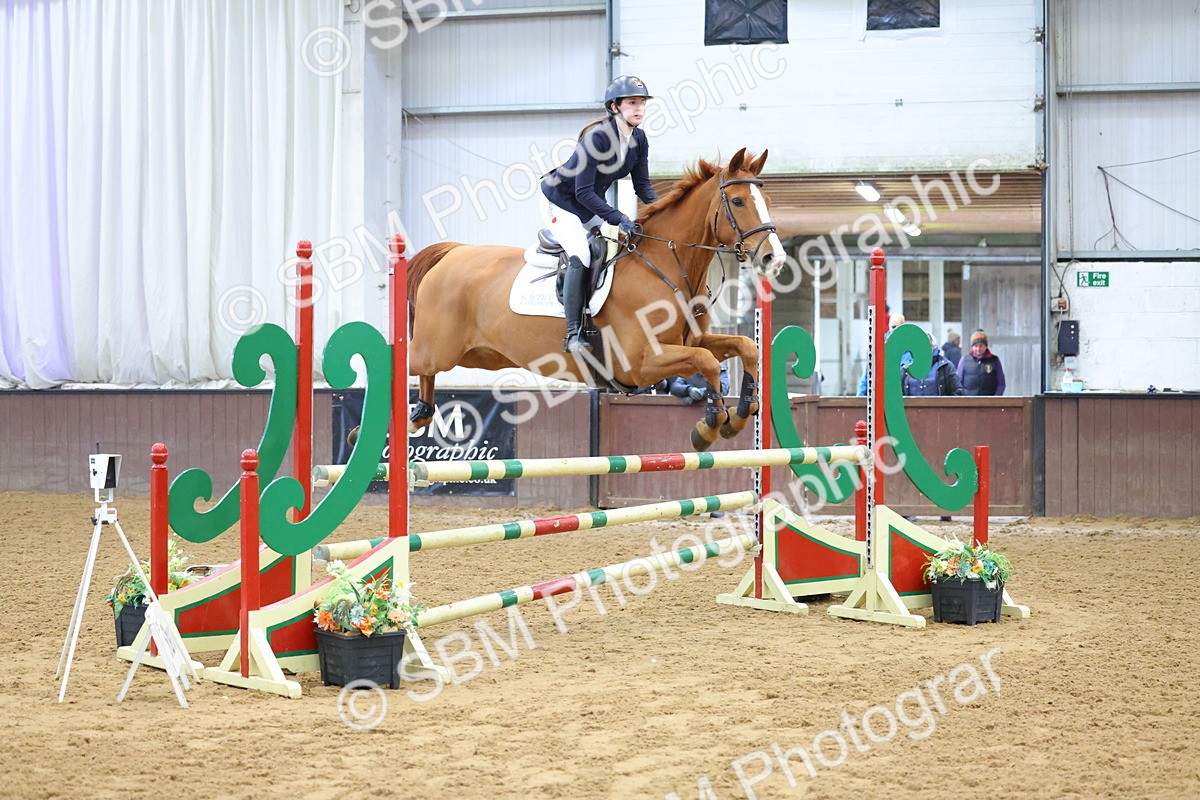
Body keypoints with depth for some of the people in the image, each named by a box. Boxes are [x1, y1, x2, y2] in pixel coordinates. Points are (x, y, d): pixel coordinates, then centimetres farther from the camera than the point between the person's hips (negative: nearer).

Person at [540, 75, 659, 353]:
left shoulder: (639, 139, -7)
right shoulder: (598, 137, -29)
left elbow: (643, 186, 1)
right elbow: (583, 192, -31)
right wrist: (619, 220, -37)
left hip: (591, 204, 9)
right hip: (560, 202, -9)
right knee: (580, 258, -25)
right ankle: (573, 335, -24)